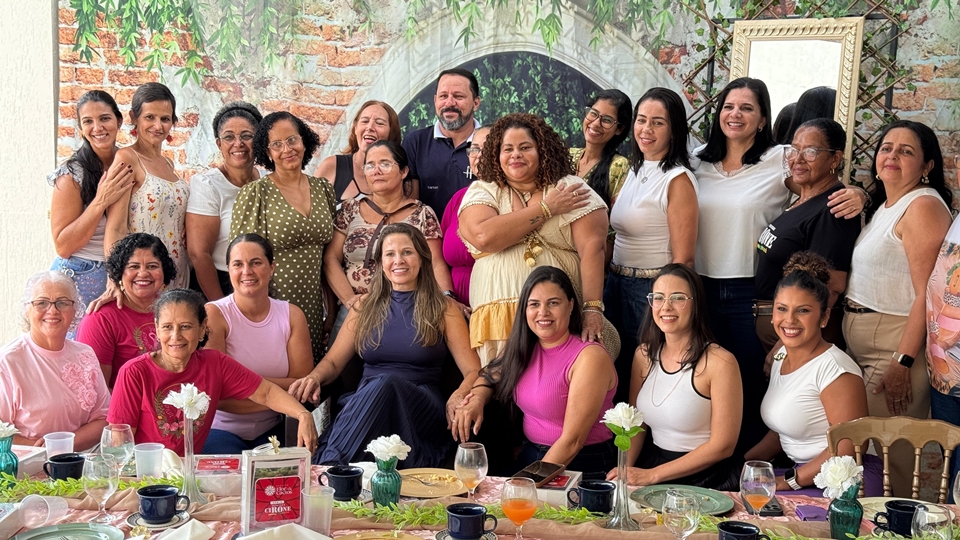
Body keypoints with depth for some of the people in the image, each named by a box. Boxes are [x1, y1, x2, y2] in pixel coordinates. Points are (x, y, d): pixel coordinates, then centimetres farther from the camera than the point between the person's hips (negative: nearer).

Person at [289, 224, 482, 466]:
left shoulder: (443, 309, 11)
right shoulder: (366, 307, 20)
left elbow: (473, 371, 3)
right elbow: (333, 362, 17)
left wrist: (460, 397, -21)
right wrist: (314, 378, -7)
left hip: (421, 408, -1)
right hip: (364, 403, 2)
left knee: (387, 384, -36)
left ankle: (328, 467, -45)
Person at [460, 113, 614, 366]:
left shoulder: (571, 188, 8)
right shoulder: (481, 192, 11)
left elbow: (592, 248, -3)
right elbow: (484, 237, -10)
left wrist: (593, 308, -16)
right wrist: (545, 209, -4)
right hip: (499, 318, 1)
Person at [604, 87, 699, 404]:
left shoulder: (677, 179, -14)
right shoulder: (635, 170, 10)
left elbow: (683, 259, -16)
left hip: (653, 289, -8)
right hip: (617, 283, 8)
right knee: (616, 371, 16)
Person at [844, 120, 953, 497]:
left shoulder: (924, 206, -12)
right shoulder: (883, 207, 17)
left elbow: (927, 294, -19)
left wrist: (902, 362, -23)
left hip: (897, 349, -9)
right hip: (861, 348, 9)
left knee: (889, 457, -4)